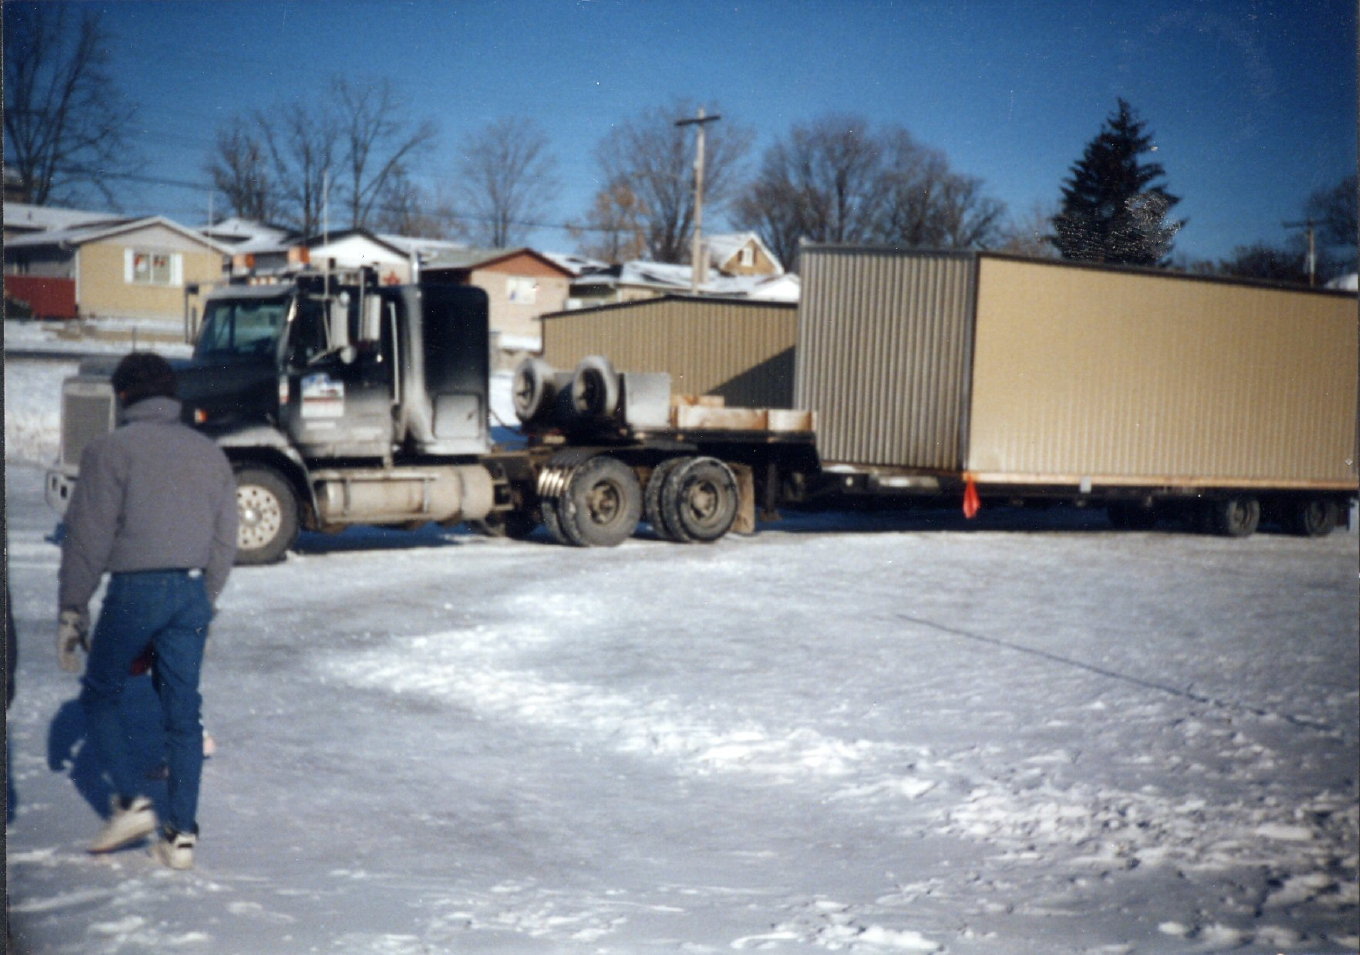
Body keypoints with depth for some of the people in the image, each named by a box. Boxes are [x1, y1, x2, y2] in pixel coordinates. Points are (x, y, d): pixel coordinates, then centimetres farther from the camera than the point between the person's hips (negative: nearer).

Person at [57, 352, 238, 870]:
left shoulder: (111, 449, -4)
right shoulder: (210, 453, 12)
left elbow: (88, 538, -6)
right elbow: (225, 543, 12)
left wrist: (72, 610, 0)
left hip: (134, 589, -4)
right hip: (193, 592, 5)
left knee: (100, 695, 15)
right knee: (183, 711, 8)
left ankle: (132, 802, 3)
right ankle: (182, 833, 8)